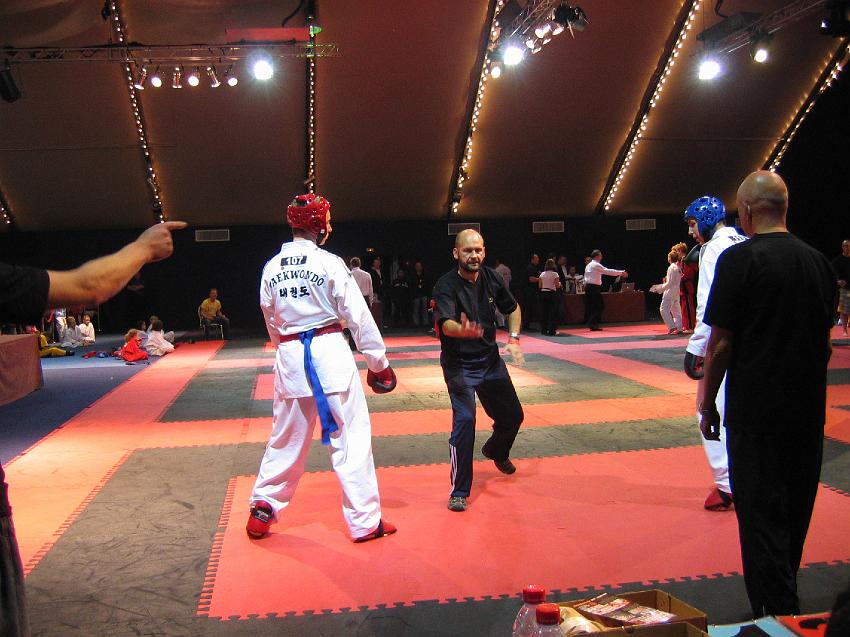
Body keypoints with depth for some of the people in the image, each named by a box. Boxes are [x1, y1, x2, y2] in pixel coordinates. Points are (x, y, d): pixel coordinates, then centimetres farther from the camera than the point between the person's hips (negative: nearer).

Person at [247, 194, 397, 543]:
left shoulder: (271, 268, 6)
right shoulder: (329, 263, -9)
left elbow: (272, 321, 15)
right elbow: (358, 316, -8)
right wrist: (378, 361, 0)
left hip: (290, 356, 5)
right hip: (329, 353, -5)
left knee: (286, 437, 18)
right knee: (350, 436, 3)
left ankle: (262, 508, 25)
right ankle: (365, 521, 9)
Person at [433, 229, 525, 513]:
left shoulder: (492, 277, -4)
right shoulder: (447, 285, -21)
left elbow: (512, 308, 13)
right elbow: (445, 323, -37)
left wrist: (514, 337, -2)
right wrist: (463, 330, -59)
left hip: (490, 359, 6)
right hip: (459, 363, -6)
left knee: (513, 416, 15)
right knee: (464, 419, -20)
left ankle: (496, 451, 50)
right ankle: (459, 492, -5)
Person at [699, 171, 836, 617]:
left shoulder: (740, 259, -13)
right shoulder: (818, 261, 5)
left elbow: (720, 343, -14)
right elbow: (824, 339, 13)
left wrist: (708, 404, -3)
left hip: (756, 412, -7)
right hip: (809, 411, 7)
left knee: (762, 517, 2)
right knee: (795, 511, 19)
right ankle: (784, 604, 36)